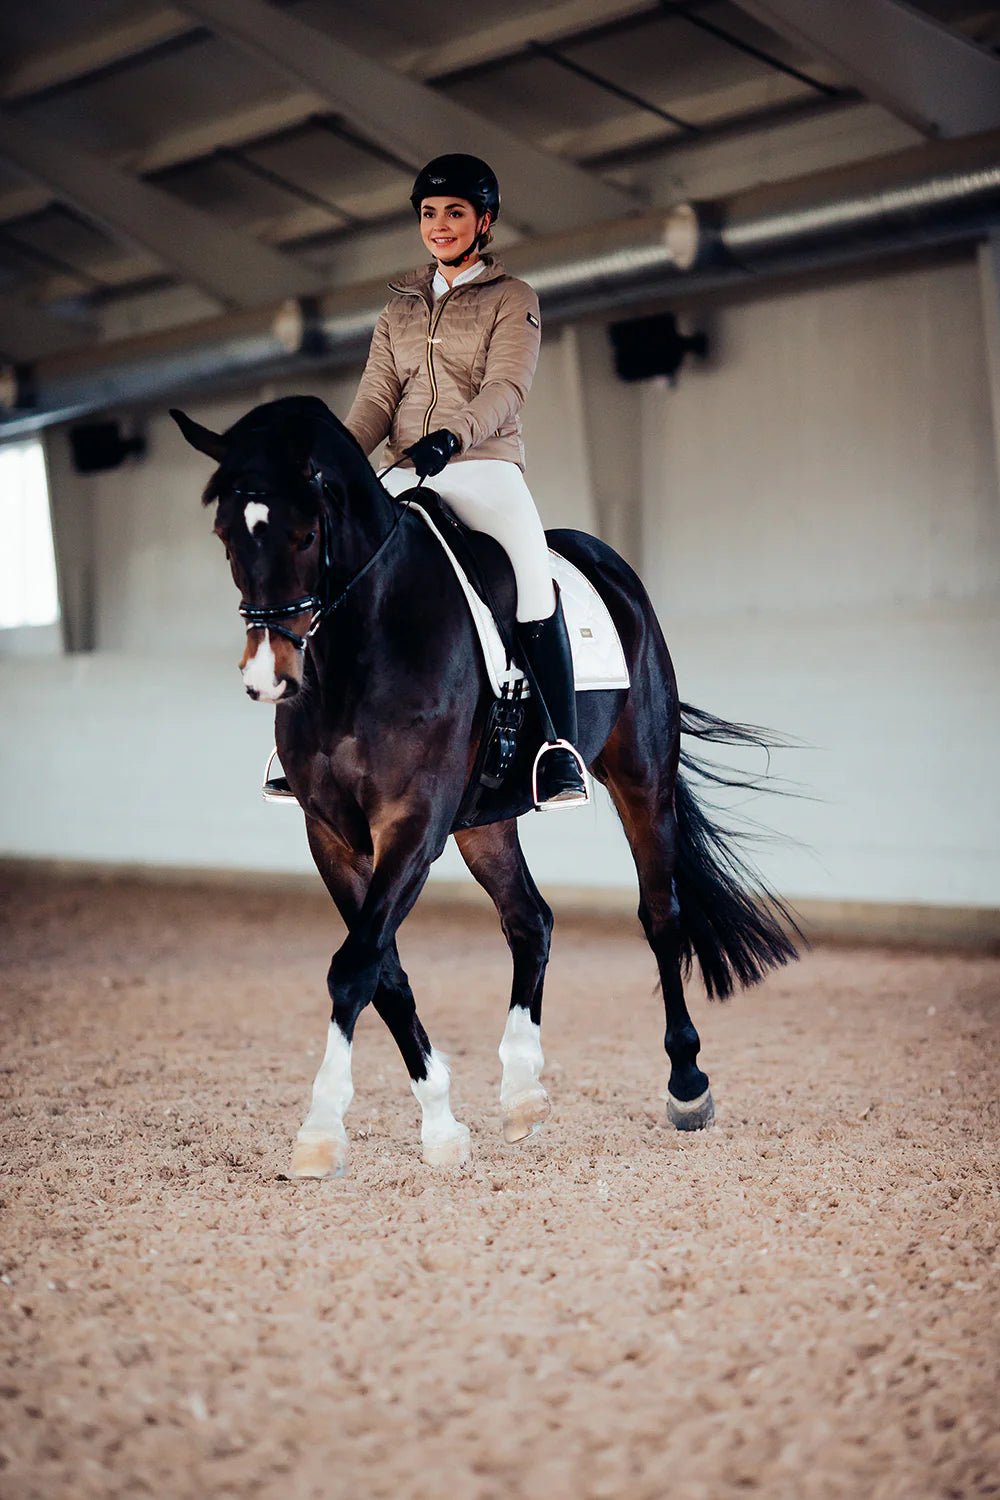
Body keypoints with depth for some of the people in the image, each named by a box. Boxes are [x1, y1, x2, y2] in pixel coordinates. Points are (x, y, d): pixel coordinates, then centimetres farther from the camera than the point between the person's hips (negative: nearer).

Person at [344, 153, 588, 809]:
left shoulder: (513, 299, 7)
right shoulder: (400, 307, 21)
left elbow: (505, 387, -8)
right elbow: (377, 397, 13)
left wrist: (453, 434, -28)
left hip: (484, 465, -5)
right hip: (406, 474, 5)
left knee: (533, 571, -30)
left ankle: (561, 745, -27)